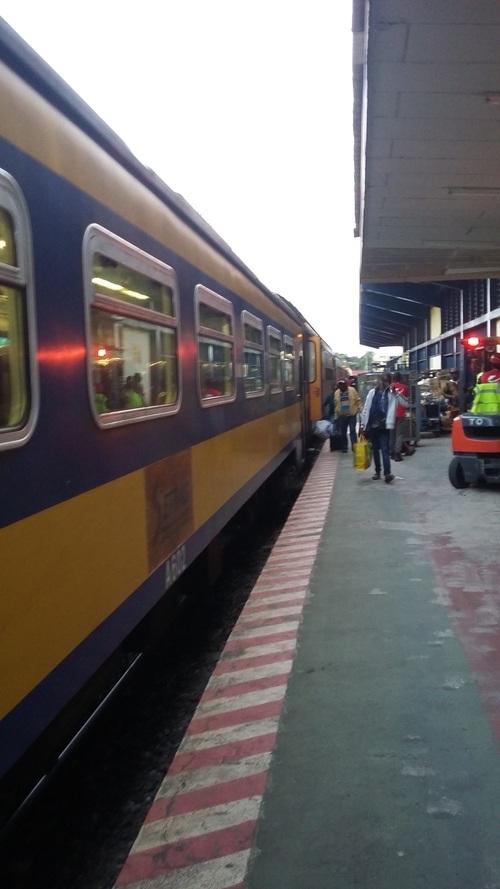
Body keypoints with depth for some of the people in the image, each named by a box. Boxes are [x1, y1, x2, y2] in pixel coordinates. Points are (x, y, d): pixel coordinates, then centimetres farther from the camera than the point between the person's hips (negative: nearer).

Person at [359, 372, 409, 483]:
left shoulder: (392, 393, 2)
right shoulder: (372, 392, 4)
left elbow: (406, 404, -7)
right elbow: (366, 409, 5)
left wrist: (396, 393, -15)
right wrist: (362, 423, 3)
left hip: (384, 426, -2)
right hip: (372, 425, 2)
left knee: (385, 449, -11)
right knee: (375, 449, 11)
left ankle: (387, 473, -18)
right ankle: (377, 471, 21)